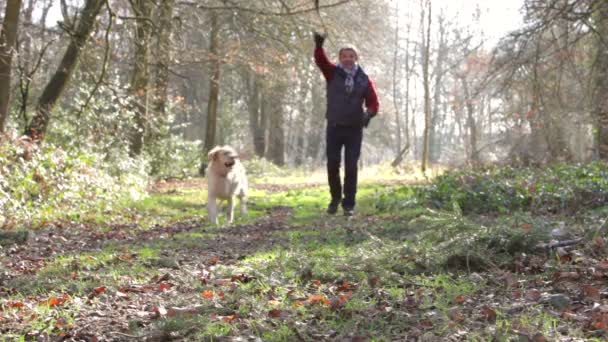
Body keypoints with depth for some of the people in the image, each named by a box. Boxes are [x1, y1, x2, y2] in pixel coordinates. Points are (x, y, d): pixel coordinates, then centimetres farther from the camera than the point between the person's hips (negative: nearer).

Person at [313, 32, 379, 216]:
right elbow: (320, 60, -15)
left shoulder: (364, 79, 3)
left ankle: (349, 204, 6)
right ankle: (335, 198, 24)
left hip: (354, 129, 0)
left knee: (351, 167, -1)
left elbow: (373, 102, 0)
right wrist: (319, 45, -35)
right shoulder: (333, 73, 2)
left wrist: (369, 113, -22)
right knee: (332, 165, 3)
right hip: (334, 128, 0)